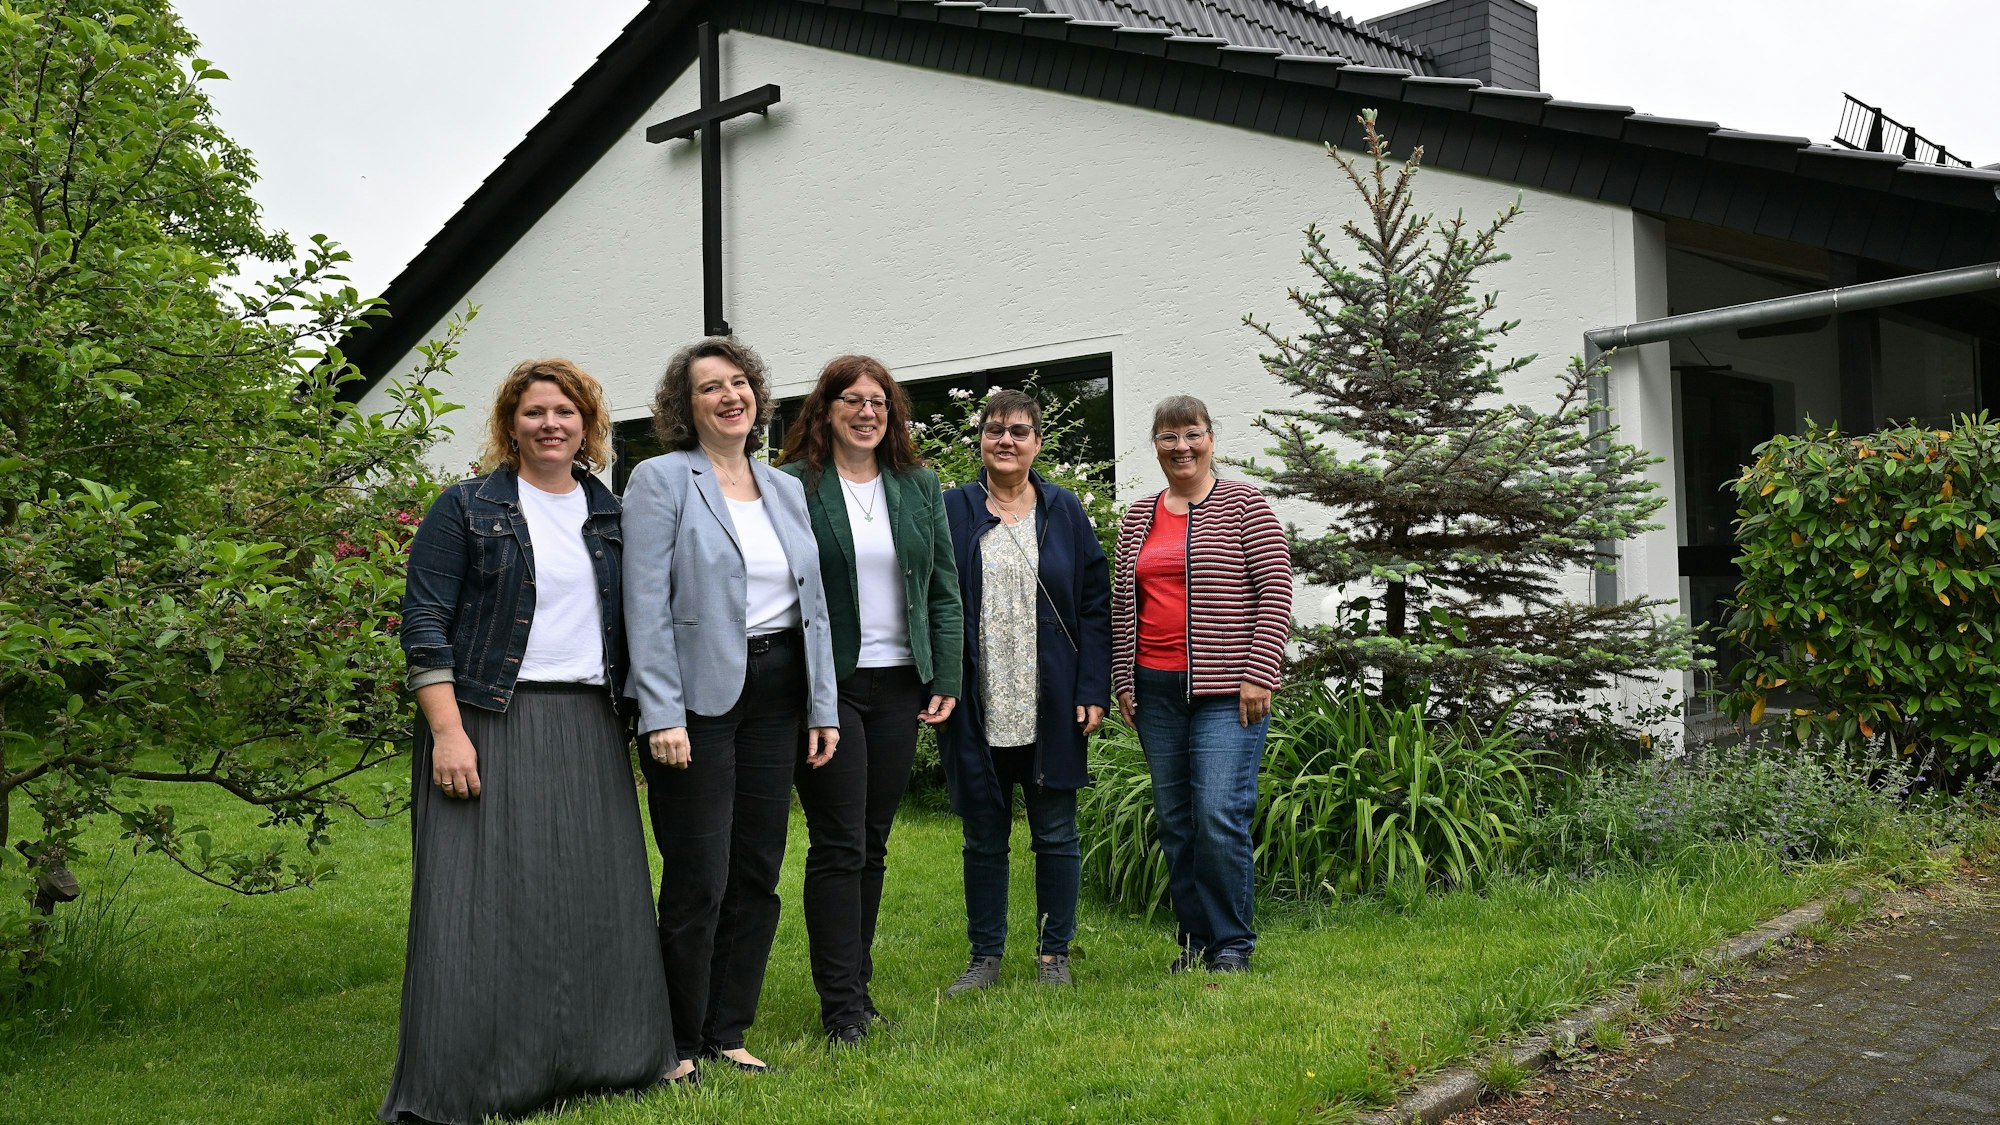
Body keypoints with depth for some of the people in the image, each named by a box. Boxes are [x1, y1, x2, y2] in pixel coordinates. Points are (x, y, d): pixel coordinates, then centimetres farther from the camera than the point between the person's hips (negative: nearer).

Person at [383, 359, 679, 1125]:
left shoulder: (608, 514, 13)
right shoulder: (467, 509, 0)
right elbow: (425, 624, -6)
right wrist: (447, 732, -14)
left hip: (590, 730, 5)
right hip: (491, 725, -4)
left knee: (597, 897, 7)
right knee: (484, 902, -5)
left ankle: (600, 1057, 21)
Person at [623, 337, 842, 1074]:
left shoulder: (786, 489, 14)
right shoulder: (660, 480, -4)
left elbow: (813, 603, 14)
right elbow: (647, 605, -11)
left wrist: (822, 707, 9)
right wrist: (661, 714, -18)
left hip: (775, 695, 6)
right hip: (698, 699, -6)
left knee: (758, 874, 9)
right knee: (699, 881, -1)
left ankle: (727, 1033, 23)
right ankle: (680, 1044, 15)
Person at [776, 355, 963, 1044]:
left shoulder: (920, 486, 11)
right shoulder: (793, 485, -3)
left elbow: (943, 591, 13)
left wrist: (946, 679, 5)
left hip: (899, 686, 5)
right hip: (827, 684, -4)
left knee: (873, 844, 11)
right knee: (838, 845, -3)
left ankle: (856, 983, 21)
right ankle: (841, 1006, 3)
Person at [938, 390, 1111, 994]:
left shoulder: (1065, 512, 6)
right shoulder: (952, 511, 4)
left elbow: (1095, 604, 3)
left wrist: (1093, 692, -6)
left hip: (1051, 710, 0)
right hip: (977, 710, 0)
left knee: (1055, 836, 7)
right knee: (983, 838, 9)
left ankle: (1054, 953, 20)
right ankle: (985, 956, 20)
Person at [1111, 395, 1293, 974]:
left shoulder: (1243, 504, -1)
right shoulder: (1138, 518, 14)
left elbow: (1276, 590, -5)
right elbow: (1121, 604, 17)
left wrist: (1258, 677, -12)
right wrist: (1122, 681, 10)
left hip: (1226, 690, -5)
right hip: (1155, 689, 5)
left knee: (1220, 816, -11)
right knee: (1174, 821, 9)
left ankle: (1232, 943, 5)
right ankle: (1195, 939, 20)